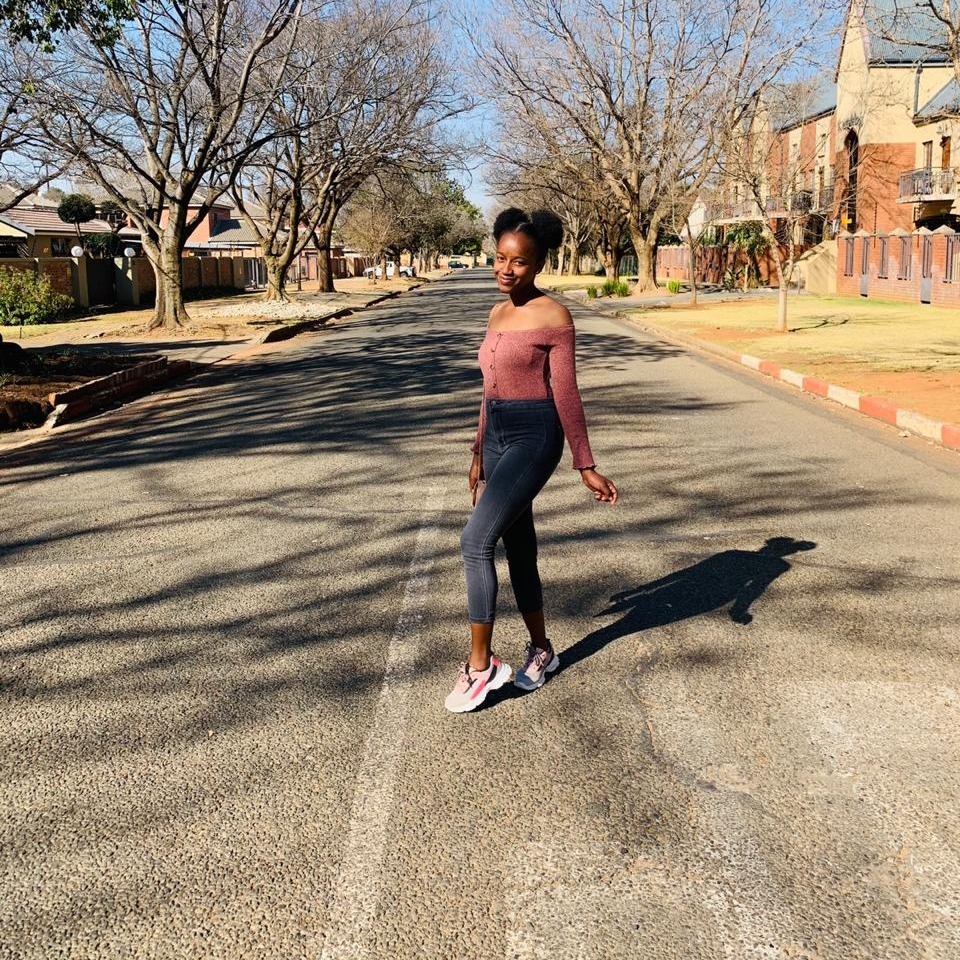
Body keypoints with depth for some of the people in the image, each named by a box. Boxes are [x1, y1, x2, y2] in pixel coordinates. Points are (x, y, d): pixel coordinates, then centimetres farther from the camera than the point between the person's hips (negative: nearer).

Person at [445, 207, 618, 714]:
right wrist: (479, 453, 21)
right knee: (518, 547, 14)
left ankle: (480, 664, -5)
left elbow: (566, 395, -10)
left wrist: (586, 467, -11)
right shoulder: (497, 314, 12)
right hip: (498, 437, 8)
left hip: (534, 438, -8)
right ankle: (541, 649, 30)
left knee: (475, 541, -16)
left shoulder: (554, 316, -10)